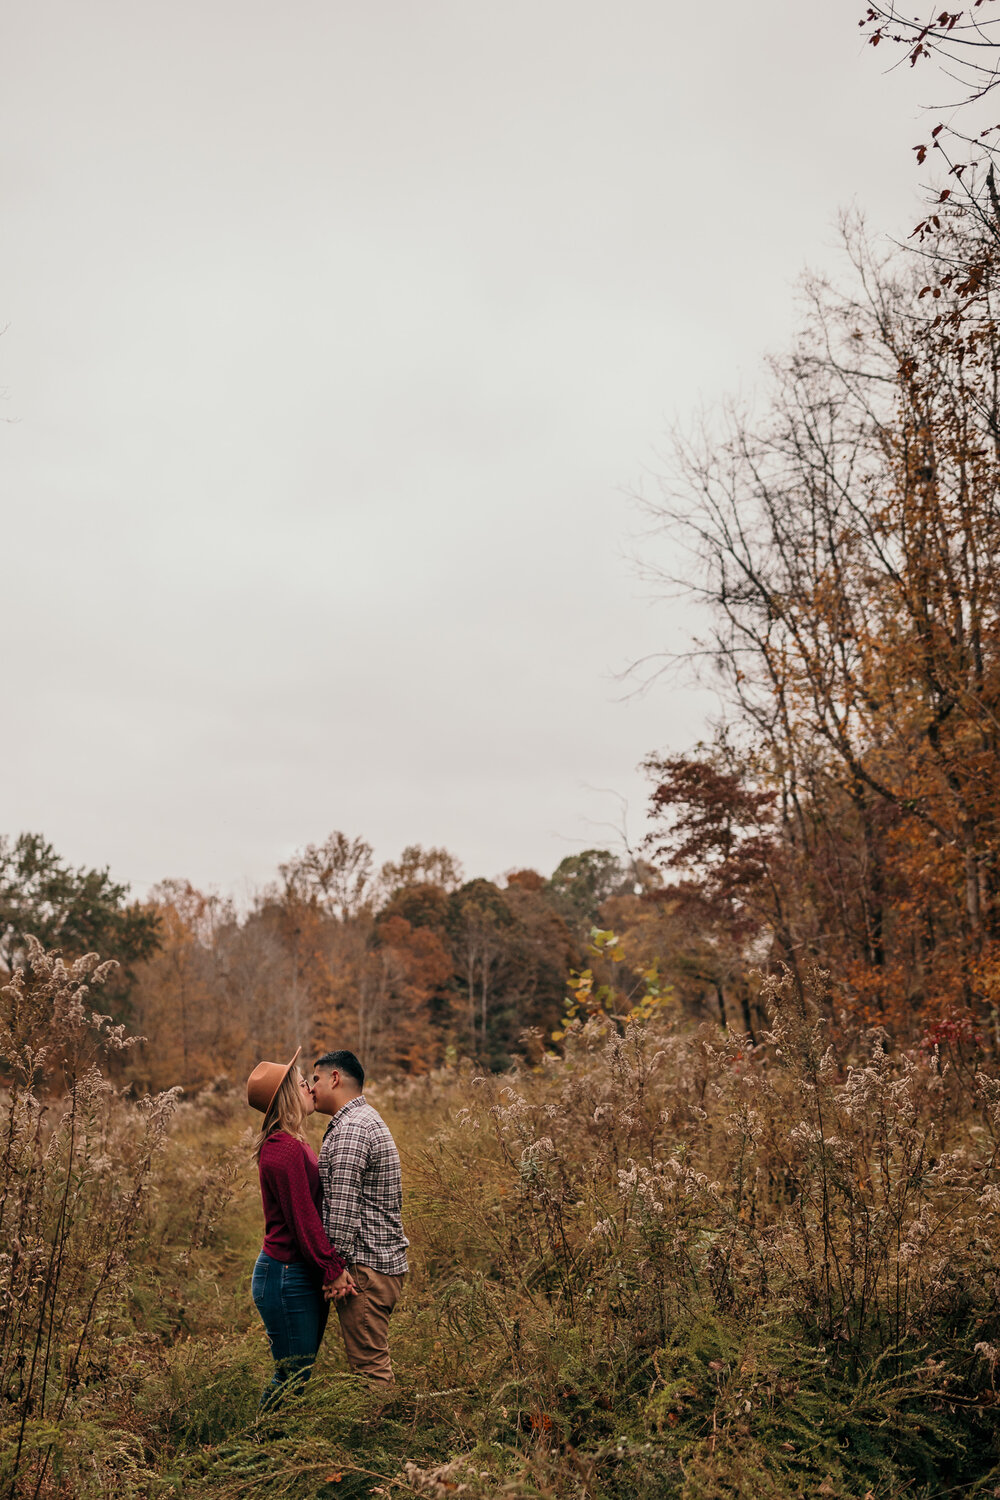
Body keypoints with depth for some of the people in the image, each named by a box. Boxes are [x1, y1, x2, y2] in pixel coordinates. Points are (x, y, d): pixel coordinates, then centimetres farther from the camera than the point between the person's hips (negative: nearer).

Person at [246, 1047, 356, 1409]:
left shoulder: (290, 1144, 13)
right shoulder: (285, 1149, -20)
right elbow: (304, 1218, -20)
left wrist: (334, 1264, 9)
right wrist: (333, 1269, -15)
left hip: (299, 1274, 10)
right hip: (287, 1277, -10)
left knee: (295, 1375, 17)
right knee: (292, 1379, 0)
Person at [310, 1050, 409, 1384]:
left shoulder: (351, 1129, -17)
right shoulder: (366, 1119, 17)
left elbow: (343, 1209, -21)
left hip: (365, 1266, -10)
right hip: (382, 1260, 10)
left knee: (369, 1364, -4)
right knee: (373, 1360, 16)